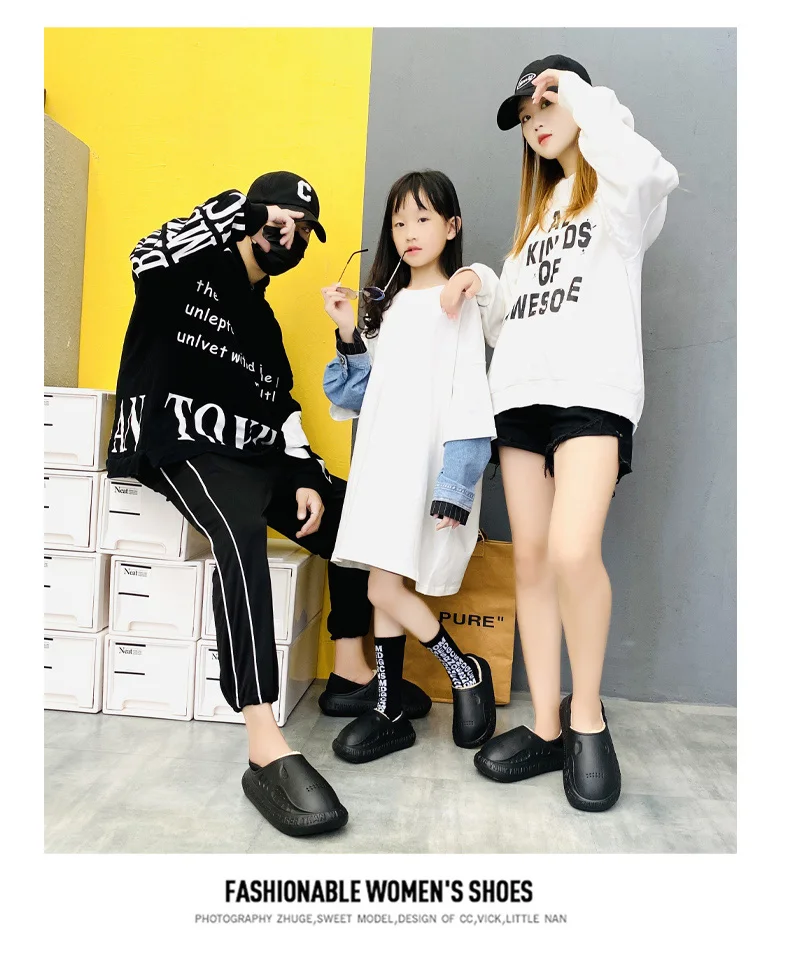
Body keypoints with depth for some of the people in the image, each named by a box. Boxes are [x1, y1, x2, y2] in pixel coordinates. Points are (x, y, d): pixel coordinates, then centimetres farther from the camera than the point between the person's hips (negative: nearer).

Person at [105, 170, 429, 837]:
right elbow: (148, 260, -20)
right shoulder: (191, 273, 5)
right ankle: (267, 753, -40)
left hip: (251, 455, 8)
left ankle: (351, 674, 13)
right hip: (176, 444, -8)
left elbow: (282, 411, 17)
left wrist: (307, 479, 3)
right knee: (241, 528, -36)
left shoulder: (264, 322, 24)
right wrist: (227, 214, -11)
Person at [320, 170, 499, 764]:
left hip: (427, 465, -6)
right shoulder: (388, 303, 18)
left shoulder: (460, 302, -2)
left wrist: (455, 486, -18)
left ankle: (467, 672, 13)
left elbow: (470, 402, -11)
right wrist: (348, 332, 4)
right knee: (384, 589, 7)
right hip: (382, 460, 7)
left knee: (386, 588, -10)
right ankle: (390, 713, 19)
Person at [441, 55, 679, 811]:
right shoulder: (537, 209, 29)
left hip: (592, 389, -6)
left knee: (573, 552, -23)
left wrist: (580, 94, -3)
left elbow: (645, 170, -19)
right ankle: (547, 728, 7)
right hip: (521, 393, 7)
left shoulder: (617, 190, 9)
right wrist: (479, 293, 7)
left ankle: (588, 715, 0)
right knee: (530, 558, -1)